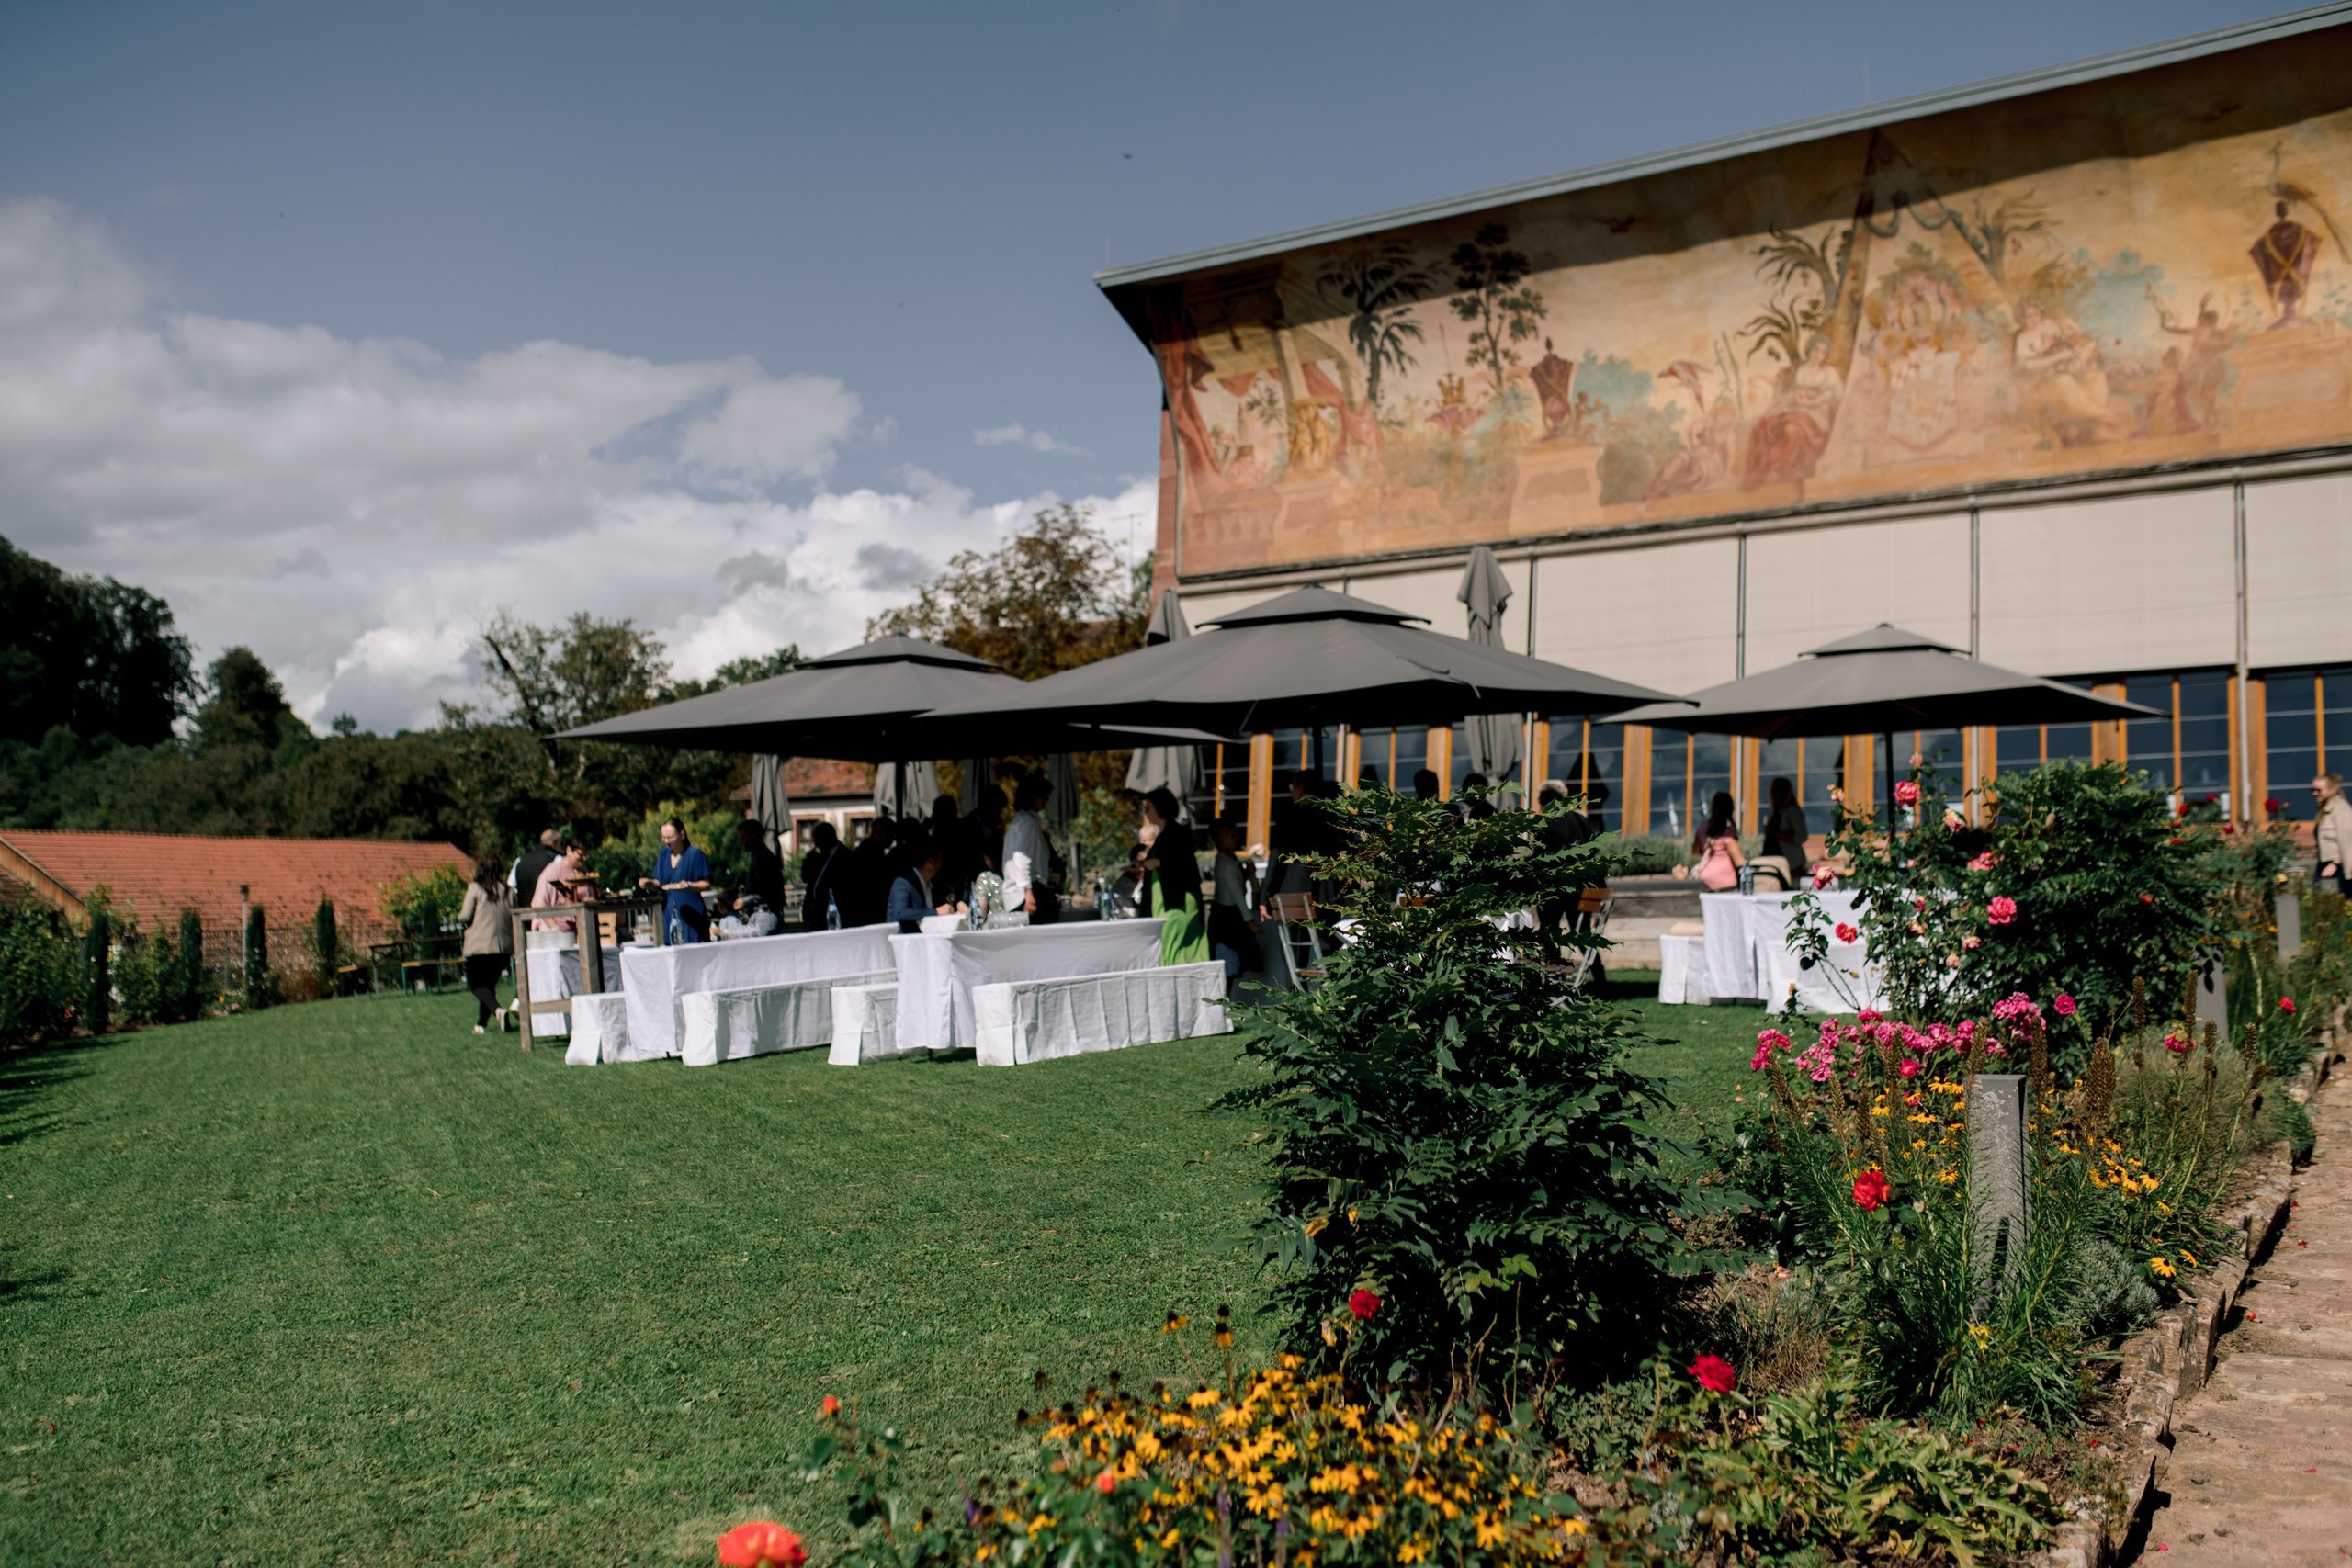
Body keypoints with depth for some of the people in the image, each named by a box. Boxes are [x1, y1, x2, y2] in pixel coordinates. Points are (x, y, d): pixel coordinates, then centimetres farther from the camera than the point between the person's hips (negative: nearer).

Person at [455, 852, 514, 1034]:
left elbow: (465, 917, -9)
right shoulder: (508, 890, 6)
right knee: (490, 983, 16)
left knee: (476, 984, 2)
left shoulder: (475, 889, -7)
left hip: (479, 945, -4)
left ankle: (498, 1010, -23)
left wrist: (460, 913, 12)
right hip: (503, 945, 5)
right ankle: (481, 1023, 18)